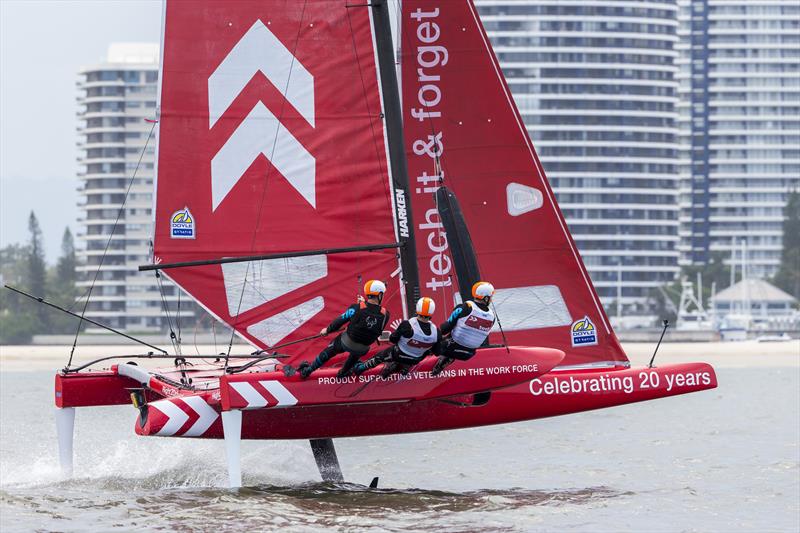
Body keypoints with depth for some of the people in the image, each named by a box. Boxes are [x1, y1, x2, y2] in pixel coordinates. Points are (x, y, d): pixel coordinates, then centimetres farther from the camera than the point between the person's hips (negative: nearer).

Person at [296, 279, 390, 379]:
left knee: (328, 352, 25)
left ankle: (307, 371, 39)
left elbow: (340, 320, -9)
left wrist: (328, 330, 7)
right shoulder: (385, 314, -19)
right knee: (356, 354, 38)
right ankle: (343, 373, 55)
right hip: (362, 349, 1)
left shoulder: (357, 308, -23)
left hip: (346, 342, -1)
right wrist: (363, 303, 7)